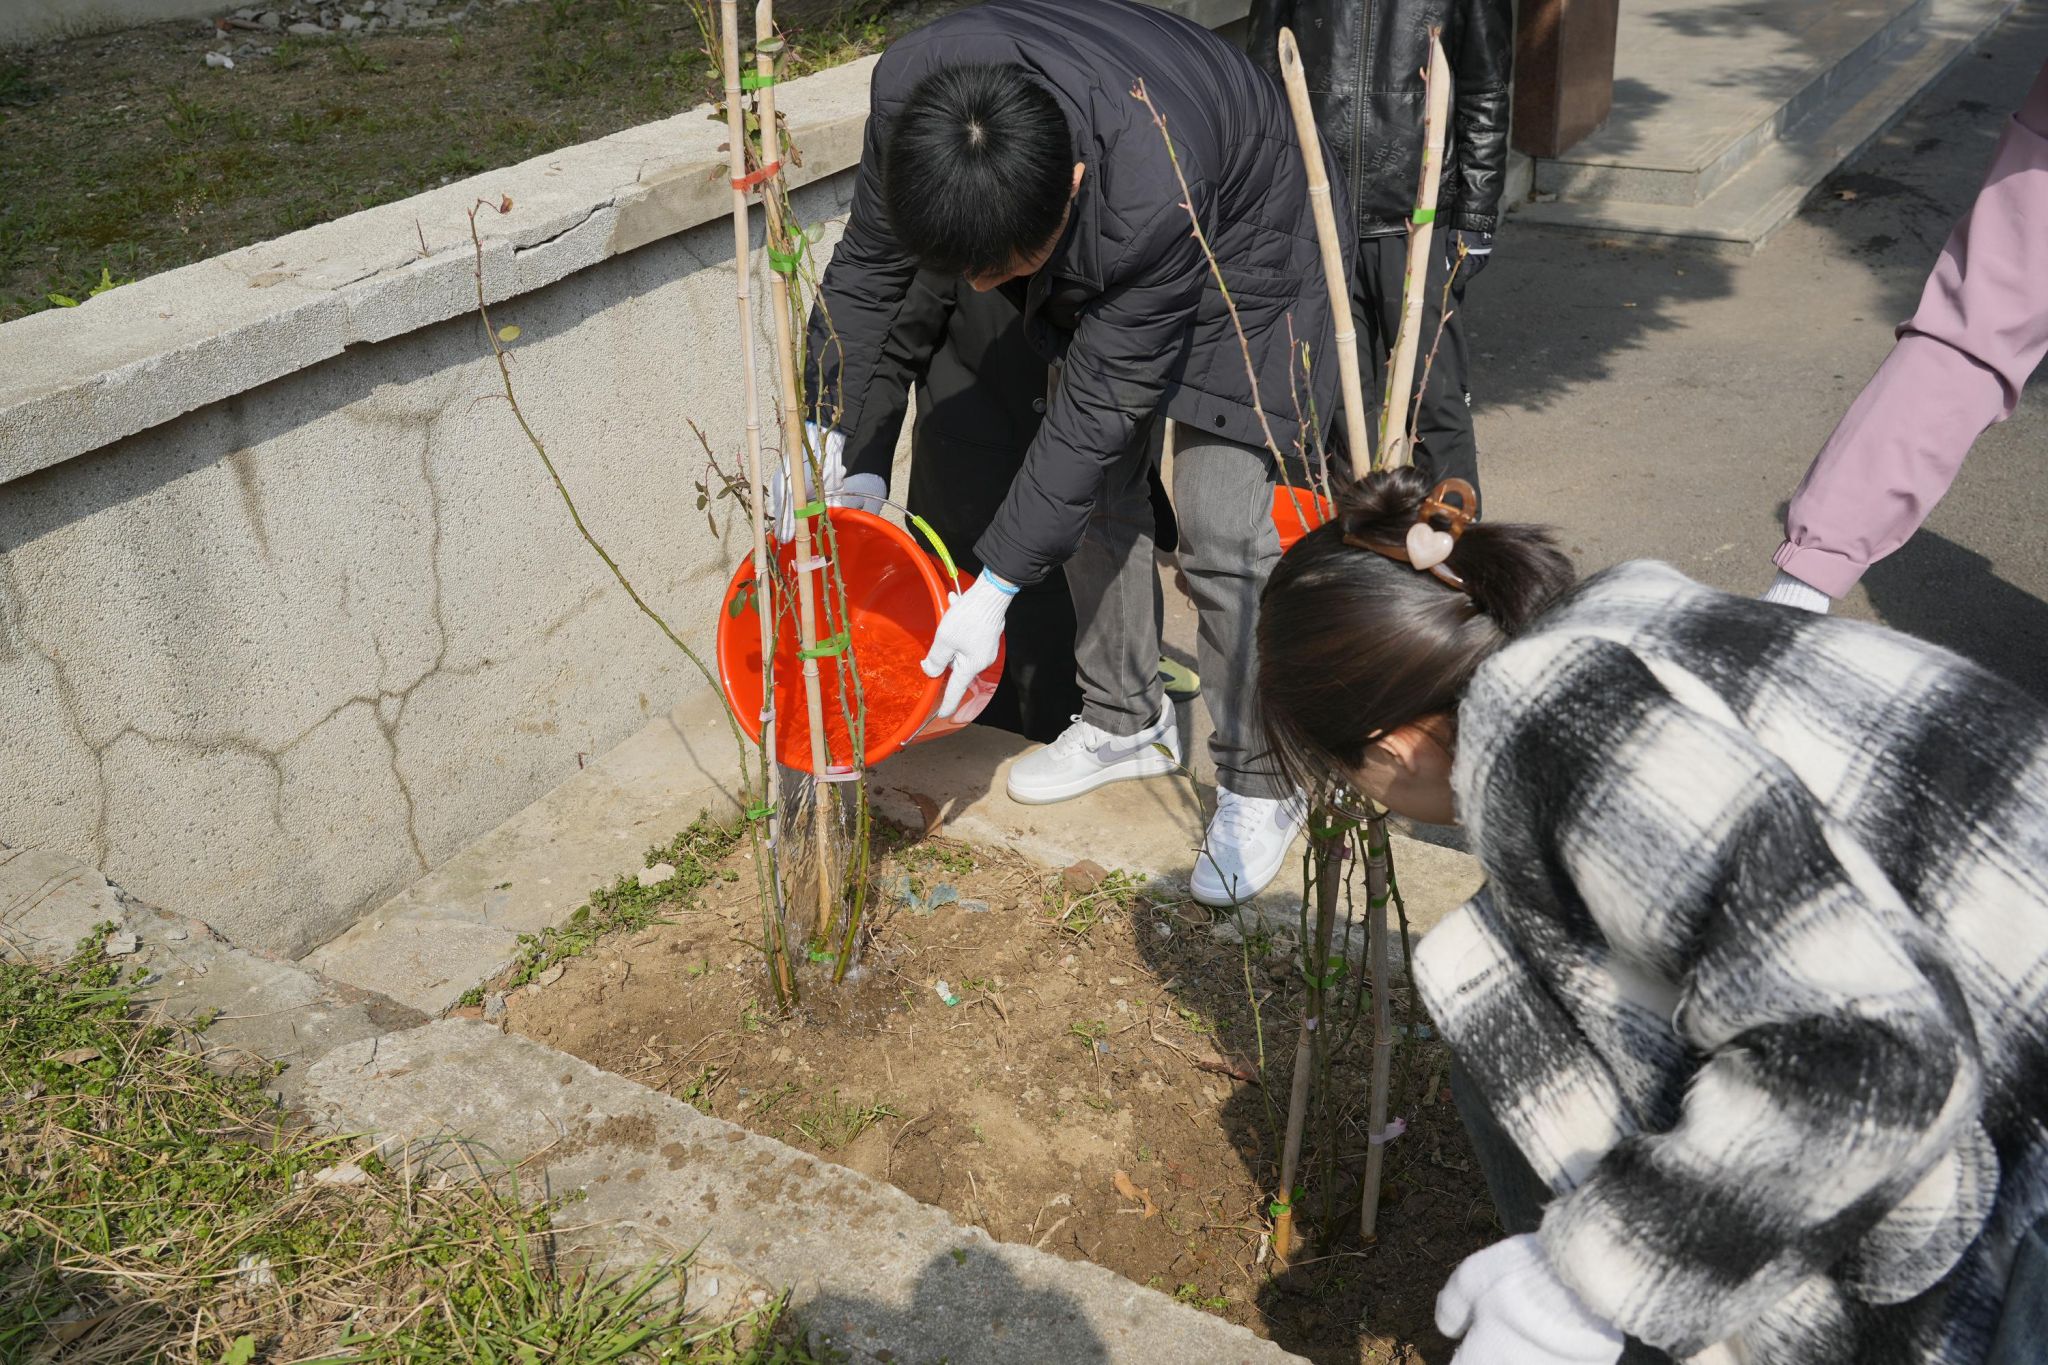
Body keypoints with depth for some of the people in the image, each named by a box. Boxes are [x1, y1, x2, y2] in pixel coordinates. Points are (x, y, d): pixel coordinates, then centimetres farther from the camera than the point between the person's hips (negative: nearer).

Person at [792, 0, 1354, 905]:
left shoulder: (1154, 193, -45)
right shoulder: (910, 88, -30)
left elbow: (1101, 403, -34)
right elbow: (868, 263, -11)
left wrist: (996, 585, -31)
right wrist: (823, 431, -14)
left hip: (1233, 243, -6)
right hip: (1096, 250, 6)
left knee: (1222, 527, -12)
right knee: (1093, 496, 9)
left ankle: (1261, 786, 4)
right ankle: (1127, 721, 28)